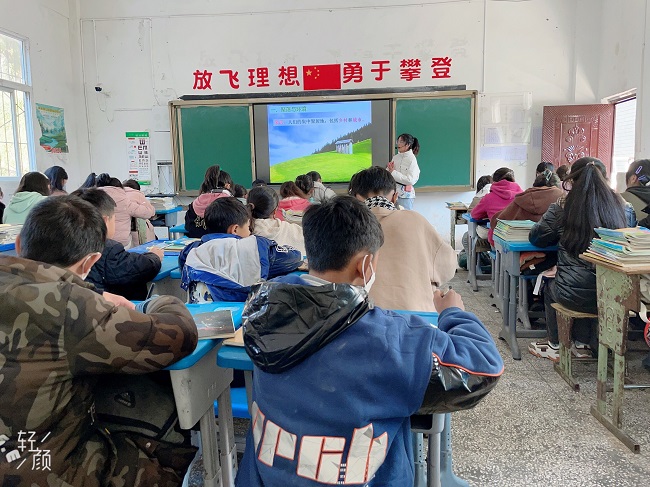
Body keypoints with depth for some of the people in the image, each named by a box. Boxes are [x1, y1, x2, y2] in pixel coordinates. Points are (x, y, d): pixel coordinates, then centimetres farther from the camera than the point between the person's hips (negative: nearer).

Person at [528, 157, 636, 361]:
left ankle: (555, 346, 42)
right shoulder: (623, 207, 1)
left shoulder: (561, 208, -7)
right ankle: (582, 344, 42)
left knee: (549, 289, 31)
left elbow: (535, 238, 5)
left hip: (575, 295, -3)